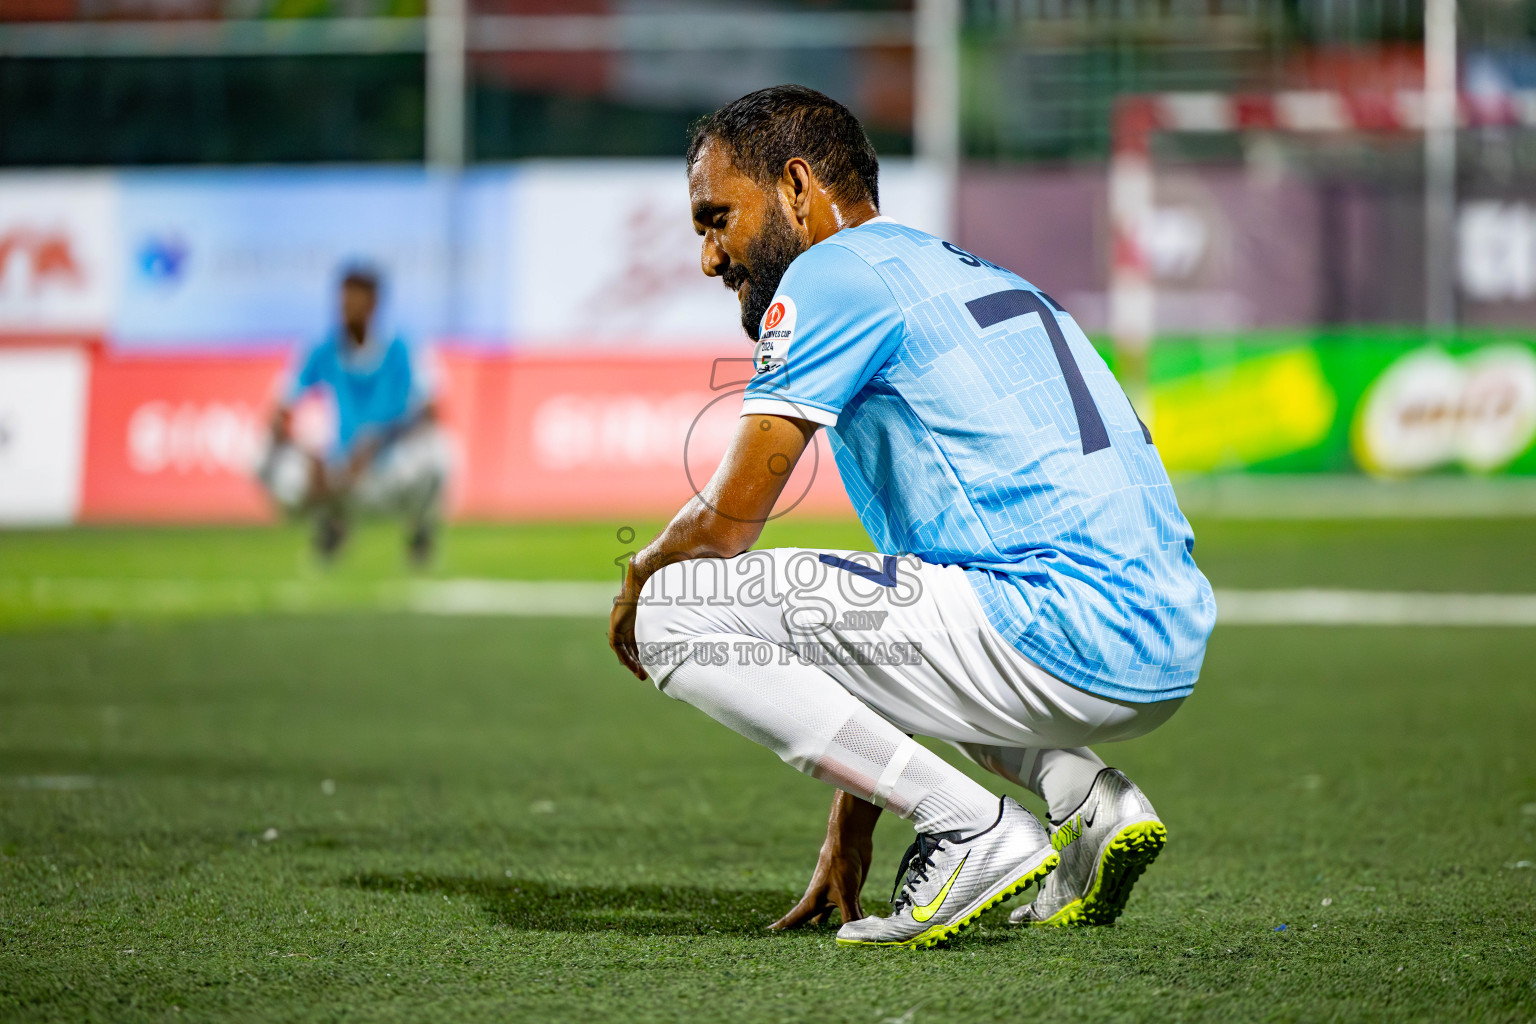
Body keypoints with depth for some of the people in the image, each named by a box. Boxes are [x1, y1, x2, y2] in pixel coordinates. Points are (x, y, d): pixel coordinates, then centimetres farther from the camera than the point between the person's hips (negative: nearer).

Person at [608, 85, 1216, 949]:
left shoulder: (835, 271, 0)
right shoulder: (969, 274, 28)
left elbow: (728, 521, -3)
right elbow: (910, 570, 30)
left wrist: (640, 582, 21)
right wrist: (850, 829, 32)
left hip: (1062, 648, -9)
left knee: (673, 613, -6)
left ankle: (973, 828, -8)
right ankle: (1085, 795, 12)